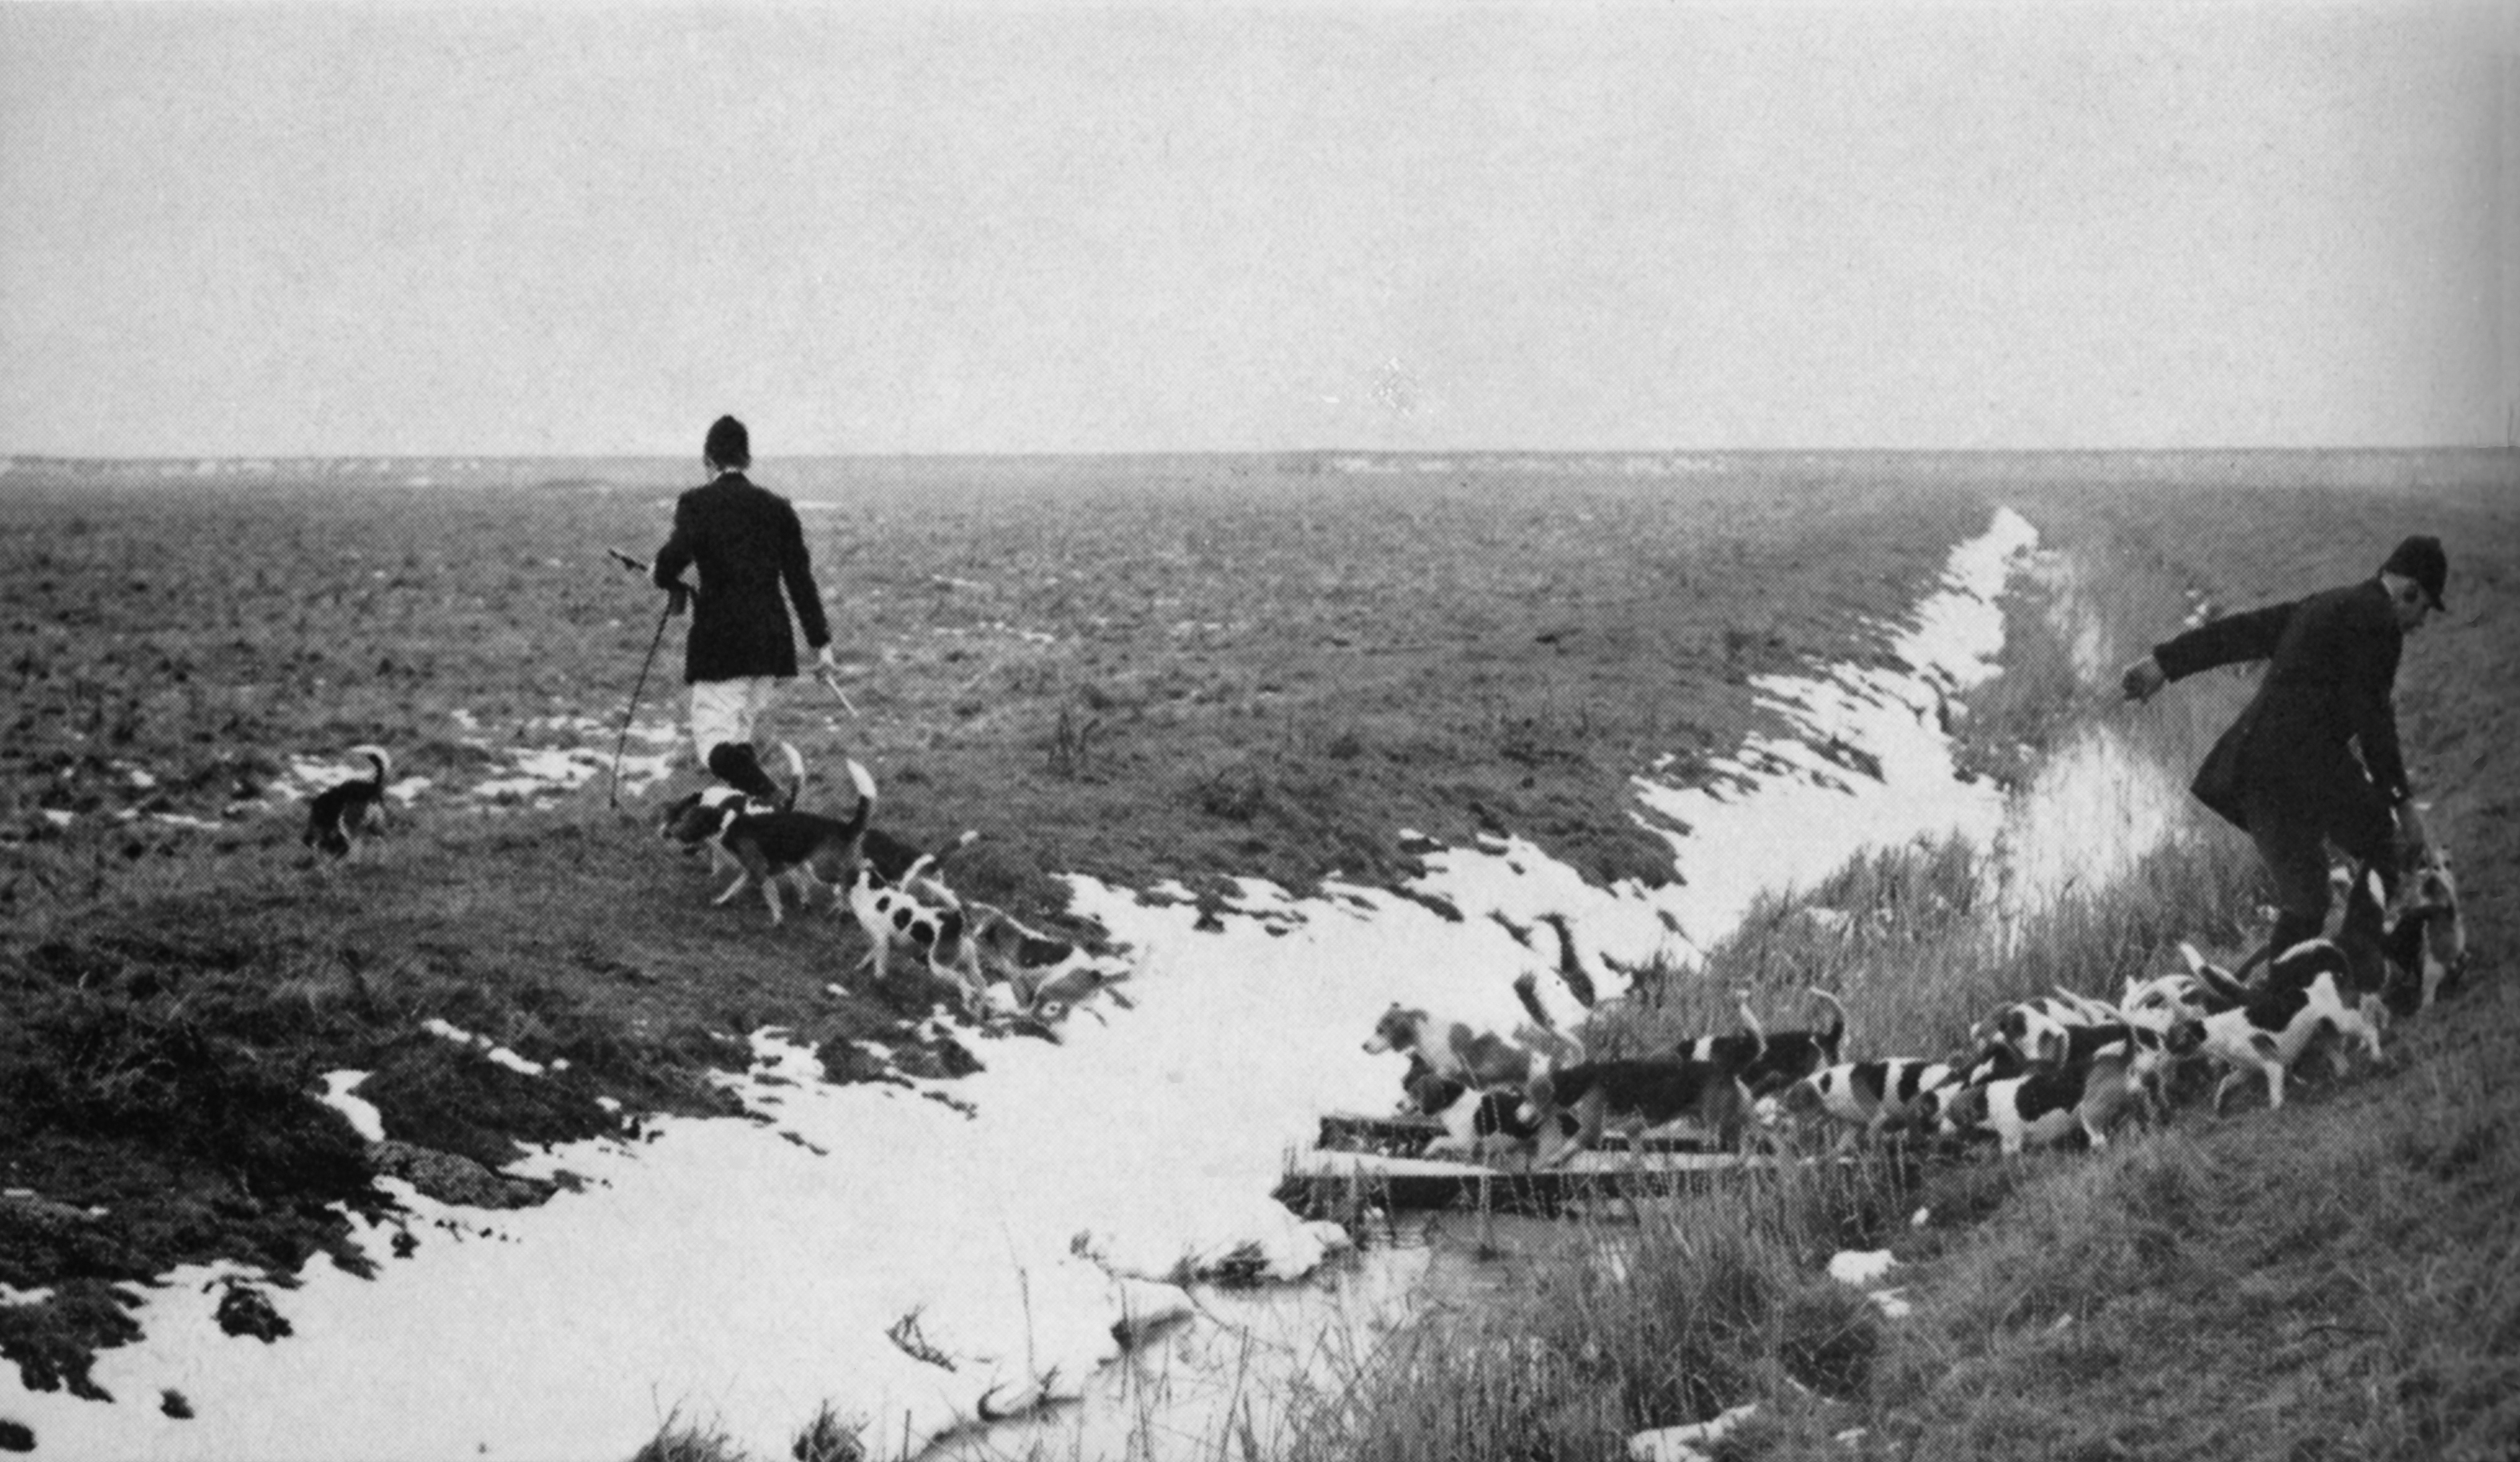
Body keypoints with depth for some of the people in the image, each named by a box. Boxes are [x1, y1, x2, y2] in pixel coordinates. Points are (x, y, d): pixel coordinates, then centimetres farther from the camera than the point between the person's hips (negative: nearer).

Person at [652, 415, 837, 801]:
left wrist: (671, 585, 3)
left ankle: (765, 793, -31)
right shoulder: (777, 507, 10)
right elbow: (800, 578, 9)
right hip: (772, 644, 5)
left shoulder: (696, 503, -2)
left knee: (712, 740, -5)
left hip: (718, 642, -5)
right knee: (741, 735, 16)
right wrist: (820, 641, 12)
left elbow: (676, 553, -20)